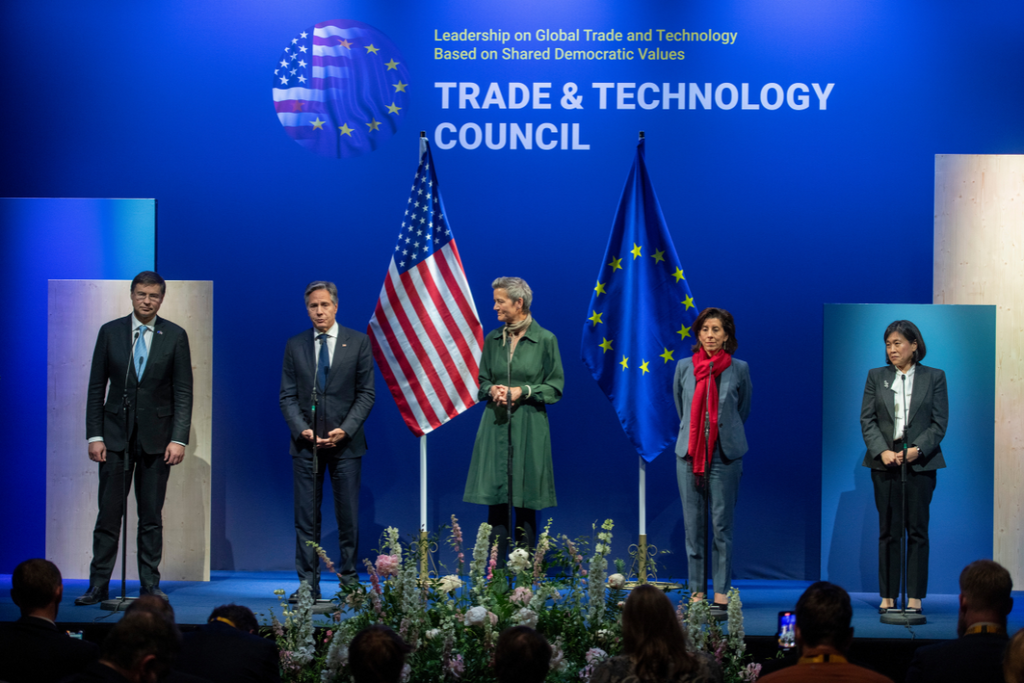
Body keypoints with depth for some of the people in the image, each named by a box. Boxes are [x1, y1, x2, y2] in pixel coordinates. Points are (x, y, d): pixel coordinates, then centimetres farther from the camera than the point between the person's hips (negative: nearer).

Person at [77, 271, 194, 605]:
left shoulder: (175, 336, 2)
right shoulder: (110, 332, 4)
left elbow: (183, 392, 0)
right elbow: (96, 387, 5)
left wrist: (179, 439, -8)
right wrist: (94, 436, -2)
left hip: (156, 437, 0)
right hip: (116, 434, 0)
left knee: (152, 516, 4)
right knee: (108, 514, -1)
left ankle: (150, 584, 11)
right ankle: (98, 585, 3)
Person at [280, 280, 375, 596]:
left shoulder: (358, 342, 3)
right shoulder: (295, 345, 8)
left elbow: (366, 393, 1)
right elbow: (288, 396, 7)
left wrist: (345, 430, -11)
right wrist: (302, 429, -9)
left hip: (345, 442, -1)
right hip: (306, 443, 1)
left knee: (348, 517, 2)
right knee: (306, 518, 0)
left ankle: (349, 580, 10)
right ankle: (308, 584, 3)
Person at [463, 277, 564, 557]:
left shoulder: (545, 340, -2)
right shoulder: (493, 339, 9)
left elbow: (555, 387, 0)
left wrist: (523, 391, -13)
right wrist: (492, 390, -6)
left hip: (529, 427, -3)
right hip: (496, 426, 3)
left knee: (526, 502, 0)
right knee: (495, 498, 0)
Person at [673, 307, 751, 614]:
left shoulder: (739, 369, 2)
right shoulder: (684, 367, 6)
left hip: (725, 455, -2)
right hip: (689, 454, 2)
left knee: (722, 525, -3)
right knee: (693, 524, 2)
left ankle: (721, 595, 0)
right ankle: (697, 592, 7)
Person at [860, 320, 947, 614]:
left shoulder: (934, 377, 4)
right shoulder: (876, 377, 8)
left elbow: (939, 423, 0)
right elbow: (867, 419, 3)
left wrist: (916, 449, -14)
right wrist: (882, 451, -12)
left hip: (920, 463, -1)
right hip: (885, 463, 1)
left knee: (918, 531, 0)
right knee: (888, 531, 3)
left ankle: (915, 597, 5)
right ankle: (888, 597, 7)